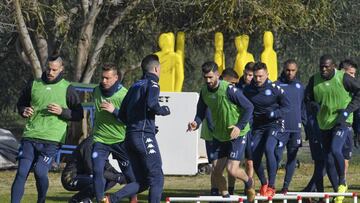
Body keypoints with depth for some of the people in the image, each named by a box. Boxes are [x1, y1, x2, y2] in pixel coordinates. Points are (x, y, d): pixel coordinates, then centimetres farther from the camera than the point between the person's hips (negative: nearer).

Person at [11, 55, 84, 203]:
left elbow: (79, 115, 6)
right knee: (22, 172, -7)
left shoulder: (67, 89, 4)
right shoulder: (34, 85, 12)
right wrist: (24, 111, 3)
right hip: (30, 136, 3)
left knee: (40, 172, -13)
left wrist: (62, 112, -11)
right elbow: (21, 103, 26)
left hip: (52, 140, -3)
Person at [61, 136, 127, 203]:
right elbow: (92, 170, -27)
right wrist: (116, 177, -25)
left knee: (112, 180, 1)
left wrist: (118, 174, -10)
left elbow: (106, 165, 10)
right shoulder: (89, 145, -22)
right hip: (70, 179, -9)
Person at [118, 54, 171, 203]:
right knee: (157, 178, -5)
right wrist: (165, 110, -4)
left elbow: (122, 115, 20)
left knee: (141, 182, 11)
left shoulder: (135, 86, 20)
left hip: (130, 136, 8)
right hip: (145, 136, -8)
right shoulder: (152, 84, -3)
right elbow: (151, 104, -23)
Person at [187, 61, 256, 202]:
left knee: (232, 170, -14)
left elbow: (249, 107, -14)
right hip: (219, 136, 6)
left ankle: (248, 183, 19)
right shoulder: (204, 92, -3)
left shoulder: (229, 89, -22)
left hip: (237, 134, -6)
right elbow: (201, 112, 7)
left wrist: (240, 126, -23)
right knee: (216, 171, 3)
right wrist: (196, 123, -15)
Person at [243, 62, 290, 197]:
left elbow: (287, 107, -5)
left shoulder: (275, 89, -11)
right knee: (254, 157, -3)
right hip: (257, 127, 4)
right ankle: (263, 184, 23)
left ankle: (271, 186, -19)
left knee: (268, 149, -26)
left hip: (274, 124, -4)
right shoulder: (248, 90, -1)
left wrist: (273, 113, -20)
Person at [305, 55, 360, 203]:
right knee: (328, 160, 6)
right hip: (324, 123, 5)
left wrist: (348, 110, -12)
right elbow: (308, 98, 14)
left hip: (341, 122, -5)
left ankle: (342, 182, -5)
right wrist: (316, 106, -9)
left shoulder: (343, 78, -11)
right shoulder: (314, 80, 2)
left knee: (335, 149, -26)